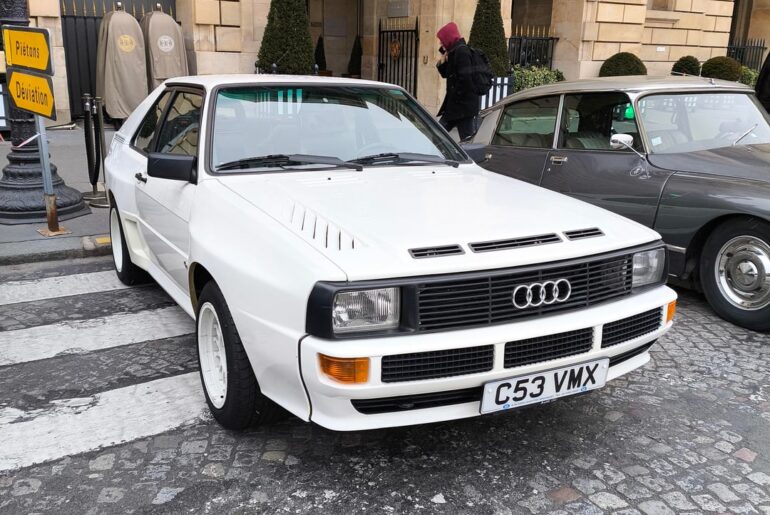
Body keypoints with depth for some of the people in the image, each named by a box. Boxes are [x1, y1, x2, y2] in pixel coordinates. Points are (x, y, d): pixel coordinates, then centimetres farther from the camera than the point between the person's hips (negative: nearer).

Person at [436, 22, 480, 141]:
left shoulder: (461, 51, -15)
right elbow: (447, 74, 22)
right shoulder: (453, 52, 15)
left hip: (464, 104, -10)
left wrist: (455, 96, -16)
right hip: (455, 104, 10)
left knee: (467, 138, -7)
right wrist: (442, 63, 5)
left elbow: (465, 78, -24)